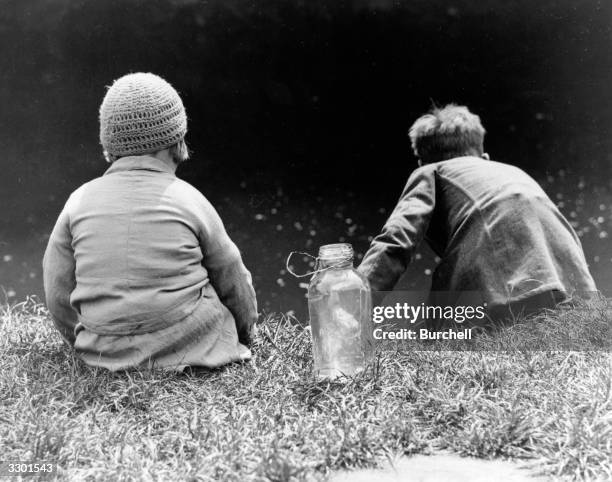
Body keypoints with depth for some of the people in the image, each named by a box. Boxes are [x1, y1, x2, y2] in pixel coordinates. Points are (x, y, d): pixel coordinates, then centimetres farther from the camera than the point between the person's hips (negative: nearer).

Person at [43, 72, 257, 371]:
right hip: (192, 346, -3)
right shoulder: (189, 201, -7)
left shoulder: (79, 202, -1)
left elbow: (57, 293, 3)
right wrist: (244, 334, 22)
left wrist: (89, 347, 19)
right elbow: (234, 285, 3)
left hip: (107, 356, 3)